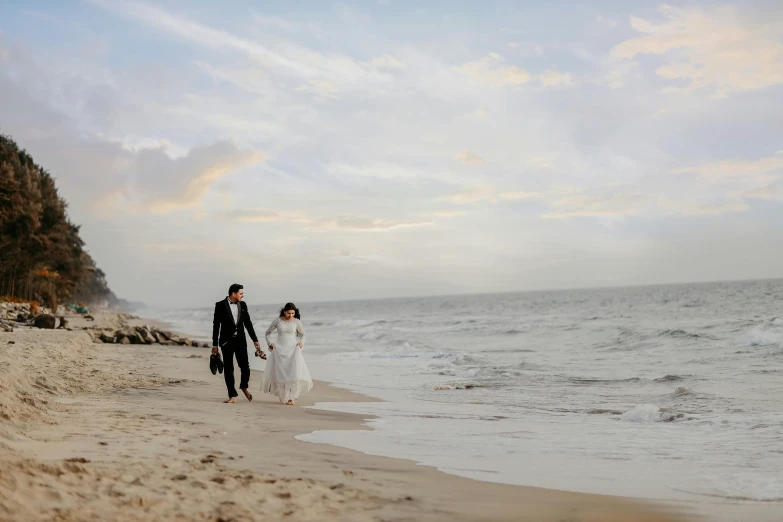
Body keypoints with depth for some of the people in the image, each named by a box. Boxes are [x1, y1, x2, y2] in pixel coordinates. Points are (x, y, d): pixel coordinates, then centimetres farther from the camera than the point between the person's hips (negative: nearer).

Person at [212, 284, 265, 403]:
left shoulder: (243, 305, 7)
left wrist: (255, 340, 13)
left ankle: (244, 387, 26)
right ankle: (232, 396, 7)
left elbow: (248, 323, 13)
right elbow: (216, 325, -4)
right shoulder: (220, 305, -5)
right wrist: (215, 345, -5)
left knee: (245, 366, -2)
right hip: (226, 341, -3)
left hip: (240, 340, 3)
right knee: (228, 369, 0)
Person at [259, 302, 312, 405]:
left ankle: (292, 397, -12)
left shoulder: (296, 321, -1)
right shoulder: (277, 321, -2)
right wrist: (270, 344, 0)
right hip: (279, 349, 1)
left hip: (293, 349, -1)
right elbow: (268, 333, 12)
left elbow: (302, 334, 14)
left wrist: (301, 343, -3)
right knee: (280, 372, 2)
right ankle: (283, 396, 19)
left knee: (295, 371, -15)